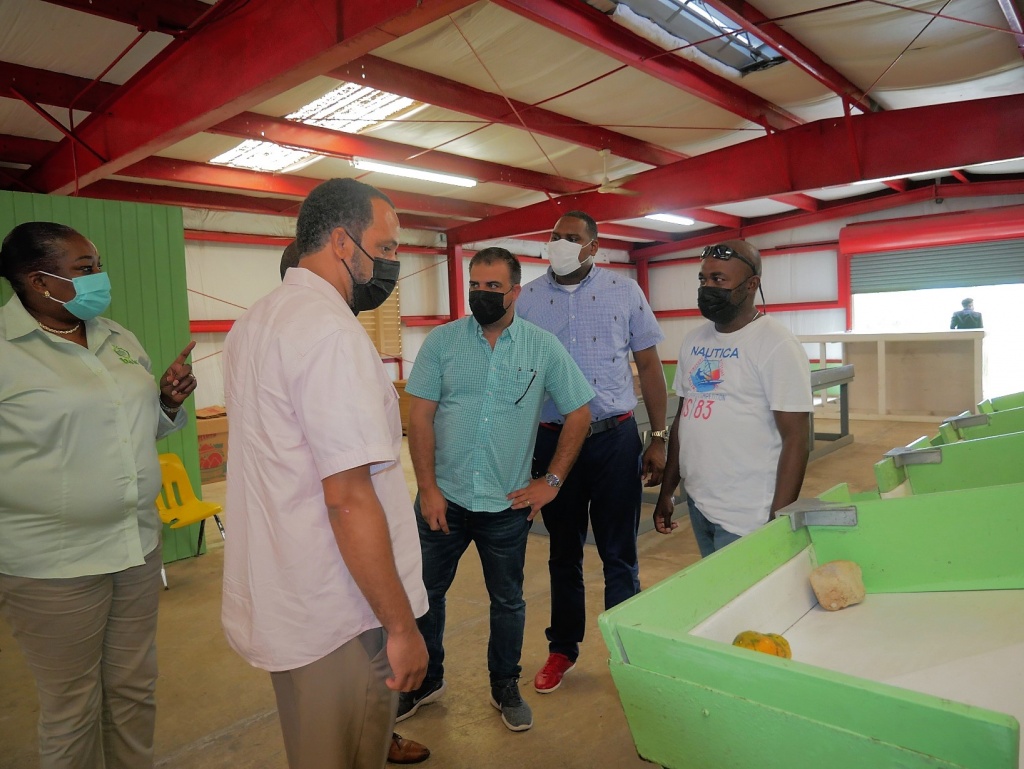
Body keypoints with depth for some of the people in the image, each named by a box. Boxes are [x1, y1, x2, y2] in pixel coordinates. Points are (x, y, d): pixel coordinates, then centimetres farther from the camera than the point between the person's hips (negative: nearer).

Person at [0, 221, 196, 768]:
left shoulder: (118, 338, 8)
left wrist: (170, 401, -2)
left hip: (139, 545, 6)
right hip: (50, 562, -5)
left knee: (134, 690, 19)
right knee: (72, 710, 12)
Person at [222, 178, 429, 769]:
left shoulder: (254, 321, 10)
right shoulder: (332, 330, -22)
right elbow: (348, 497, -26)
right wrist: (401, 626, -19)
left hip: (278, 601, 9)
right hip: (338, 617, -9)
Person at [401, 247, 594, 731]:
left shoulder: (544, 347, -3)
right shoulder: (441, 341, -3)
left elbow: (579, 413, 2)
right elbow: (420, 417, -4)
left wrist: (552, 481, -1)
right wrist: (428, 488, -9)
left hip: (507, 505, 0)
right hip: (443, 497, 1)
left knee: (508, 601, 15)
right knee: (425, 593, 14)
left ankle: (505, 688, 38)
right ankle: (426, 681, 38)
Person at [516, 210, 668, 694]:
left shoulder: (625, 293, 1)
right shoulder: (527, 299, 3)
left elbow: (649, 367, 4)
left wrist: (659, 438, 0)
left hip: (615, 437, -1)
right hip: (552, 439, 1)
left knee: (619, 554, 8)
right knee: (563, 552, 15)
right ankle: (562, 649, 32)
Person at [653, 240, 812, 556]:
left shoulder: (776, 344, -11)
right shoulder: (694, 340, 8)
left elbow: (796, 437, -14)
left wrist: (779, 519, -17)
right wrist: (666, 492, 14)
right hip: (697, 504, 6)